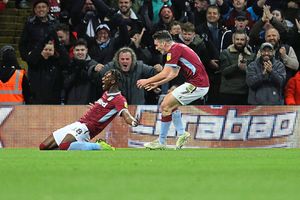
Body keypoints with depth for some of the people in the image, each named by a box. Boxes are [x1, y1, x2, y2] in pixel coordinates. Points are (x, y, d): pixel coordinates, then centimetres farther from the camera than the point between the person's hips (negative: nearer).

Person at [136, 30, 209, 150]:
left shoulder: (174, 50, -12)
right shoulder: (178, 48, 18)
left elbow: (165, 74, -15)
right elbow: (173, 74, 25)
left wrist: (147, 81, -2)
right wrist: (157, 83, 25)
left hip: (197, 85, -10)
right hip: (202, 83, 10)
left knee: (165, 106, -8)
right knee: (171, 104, 23)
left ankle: (161, 142, -2)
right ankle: (181, 134, 20)